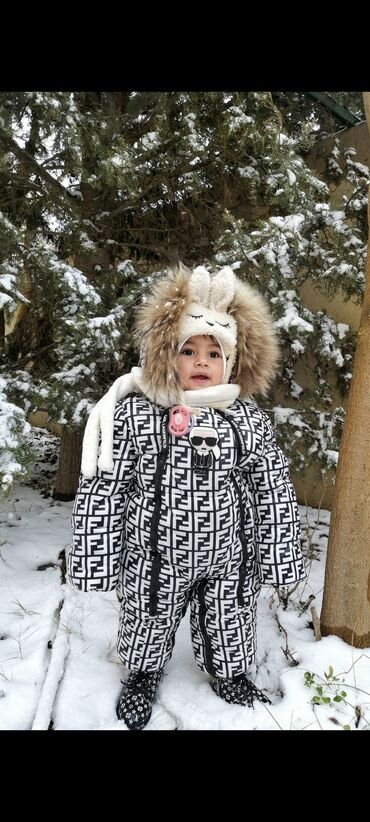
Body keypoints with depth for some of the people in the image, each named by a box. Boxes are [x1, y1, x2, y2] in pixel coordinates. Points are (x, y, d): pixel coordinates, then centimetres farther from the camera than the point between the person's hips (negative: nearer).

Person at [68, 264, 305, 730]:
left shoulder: (250, 421, -9)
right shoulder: (135, 415, -15)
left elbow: (275, 493, -2)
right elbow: (102, 491, -11)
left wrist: (280, 561, 0)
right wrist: (95, 562, -9)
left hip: (230, 561, 2)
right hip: (155, 561, -1)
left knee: (229, 633, 24)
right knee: (146, 630, 23)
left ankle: (230, 677, 56)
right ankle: (144, 675, 55)